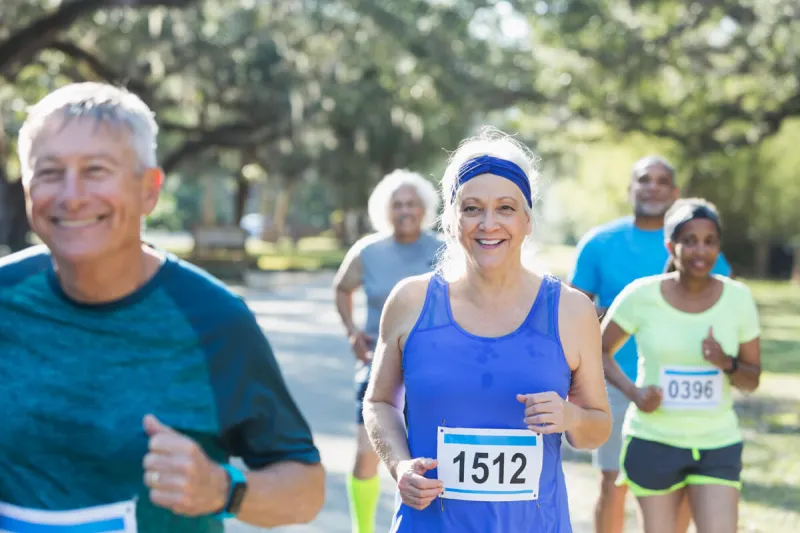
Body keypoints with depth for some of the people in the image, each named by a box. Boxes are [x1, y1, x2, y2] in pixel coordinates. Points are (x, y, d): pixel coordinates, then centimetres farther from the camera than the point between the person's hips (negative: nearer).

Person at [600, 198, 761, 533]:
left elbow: (752, 381, 3)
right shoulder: (641, 295, -11)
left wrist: (727, 364, -19)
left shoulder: (738, 298, -5)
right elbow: (600, 351, 3)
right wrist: (632, 391, -14)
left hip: (717, 445, 1)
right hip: (653, 442, -1)